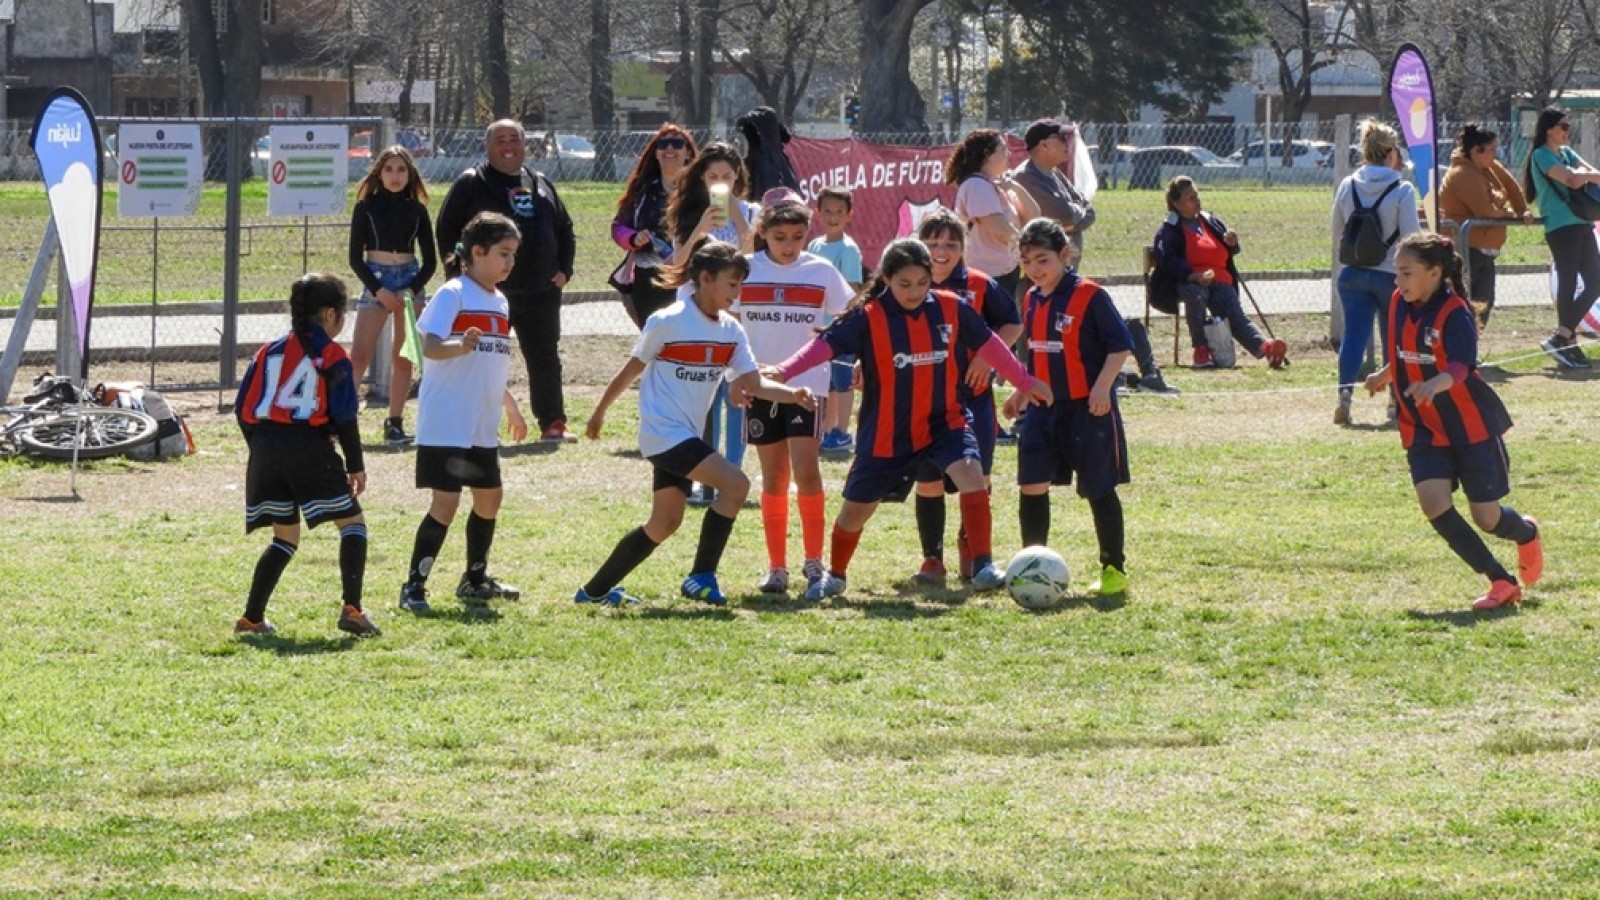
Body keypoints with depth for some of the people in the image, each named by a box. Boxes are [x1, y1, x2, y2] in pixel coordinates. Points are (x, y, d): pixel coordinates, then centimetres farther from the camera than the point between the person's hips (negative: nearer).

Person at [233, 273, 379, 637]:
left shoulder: (268, 351, 14)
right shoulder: (332, 356, 0)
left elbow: (243, 409, 11)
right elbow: (344, 417, -5)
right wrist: (356, 466, 3)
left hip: (266, 447, 5)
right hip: (310, 450, -5)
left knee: (285, 537, 18)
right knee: (352, 523, 7)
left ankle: (251, 618, 10)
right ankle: (351, 608, -8)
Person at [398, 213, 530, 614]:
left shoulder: (500, 302, 13)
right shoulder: (453, 294, -12)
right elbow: (429, 345, -27)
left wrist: (511, 407, 32)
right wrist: (459, 346, -46)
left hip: (482, 427, 8)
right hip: (445, 426, -8)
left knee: (490, 497, 14)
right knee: (445, 503, -10)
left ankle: (476, 580, 31)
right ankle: (413, 587, -3)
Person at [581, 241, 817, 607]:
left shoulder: (730, 330, 6)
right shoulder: (666, 323, -13)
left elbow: (754, 384, 0)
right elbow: (631, 370, -3)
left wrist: (794, 394, -17)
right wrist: (600, 412, 7)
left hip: (687, 436, 8)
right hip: (663, 432, -8)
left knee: (664, 524, 11)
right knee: (736, 484, -20)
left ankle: (596, 590, 23)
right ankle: (701, 576, -13)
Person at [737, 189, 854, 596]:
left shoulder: (821, 271, -1)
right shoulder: (746, 270, 1)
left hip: (807, 385, -2)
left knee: (805, 470, -12)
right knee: (774, 477, 6)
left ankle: (814, 561, 1)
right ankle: (777, 567, 13)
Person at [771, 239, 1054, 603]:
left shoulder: (950, 309, -5)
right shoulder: (868, 318, -14)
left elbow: (988, 343, 9)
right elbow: (826, 344, -20)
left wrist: (1025, 382, 18)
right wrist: (783, 372, -35)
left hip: (943, 420, 1)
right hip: (885, 433, -1)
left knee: (971, 474, -26)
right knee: (857, 507, 11)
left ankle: (983, 567, -22)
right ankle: (835, 576, 37)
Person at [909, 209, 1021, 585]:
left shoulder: (980, 287, -1)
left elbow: (1013, 324, 9)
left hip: (973, 396, 0)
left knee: (978, 479, 2)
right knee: (928, 482, -1)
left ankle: (970, 544, 27)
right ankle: (932, 559, 10)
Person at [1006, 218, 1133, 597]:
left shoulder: (1089, 296, -12)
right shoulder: (1032, 301, 9)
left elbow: (1120, 344, -12)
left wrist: (1103, 385, -21)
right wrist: (1022, 392, 18)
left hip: (1088, 409, -6)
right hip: (1044, 408, 6)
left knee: (1099, 490, 3)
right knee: (1031, 486, -1)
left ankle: (1114, 569, 14)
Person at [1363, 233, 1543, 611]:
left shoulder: (1455, 313, -20)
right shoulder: (1399, 304, 0)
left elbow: (1460, 366, -38)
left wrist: (1436, 384, -55)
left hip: (1472, 426, -5)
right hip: (1424, 430, 5)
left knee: (1487, 519, 1)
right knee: (1434, 503, -17)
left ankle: (1527, 534, 41)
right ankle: (1502, 582, -7)